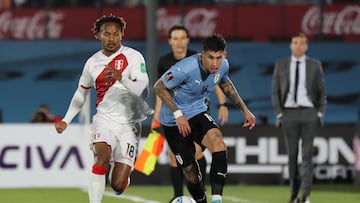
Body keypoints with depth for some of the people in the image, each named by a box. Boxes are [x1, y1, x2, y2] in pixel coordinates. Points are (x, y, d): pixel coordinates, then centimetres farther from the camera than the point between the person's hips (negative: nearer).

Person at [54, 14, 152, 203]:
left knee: (118, 185, -6)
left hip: (129, 123, -2)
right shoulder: (92, 62, 8)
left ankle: (121, 168, 32)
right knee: (101, 155, -31)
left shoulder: (133, 57, -5)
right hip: (105, 119, 2)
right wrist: (66, 120, 18)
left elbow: (143, 90, -18)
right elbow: (81, 93, 24)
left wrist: (121, 77, -34)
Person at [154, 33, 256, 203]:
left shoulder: (223, 66, -9)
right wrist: (178, 114, -25)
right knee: (190, 170, -2)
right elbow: (159, 87, -18)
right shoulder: (186, 68, -29)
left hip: (198, 112, 4)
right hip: (174, 121, -4)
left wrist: (244, 110, 14)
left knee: (218, 143, -27)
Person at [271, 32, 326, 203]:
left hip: (309, 113, -1)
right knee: (292, 155, 4)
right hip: (288, 112, 1)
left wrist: (320, 113, -2)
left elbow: (322, 91, 7)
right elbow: (275, 92, 8)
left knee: (307, 154, -8)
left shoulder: (315, 65, 6)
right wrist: (279, 113, -1)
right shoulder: (281, 65, 7)